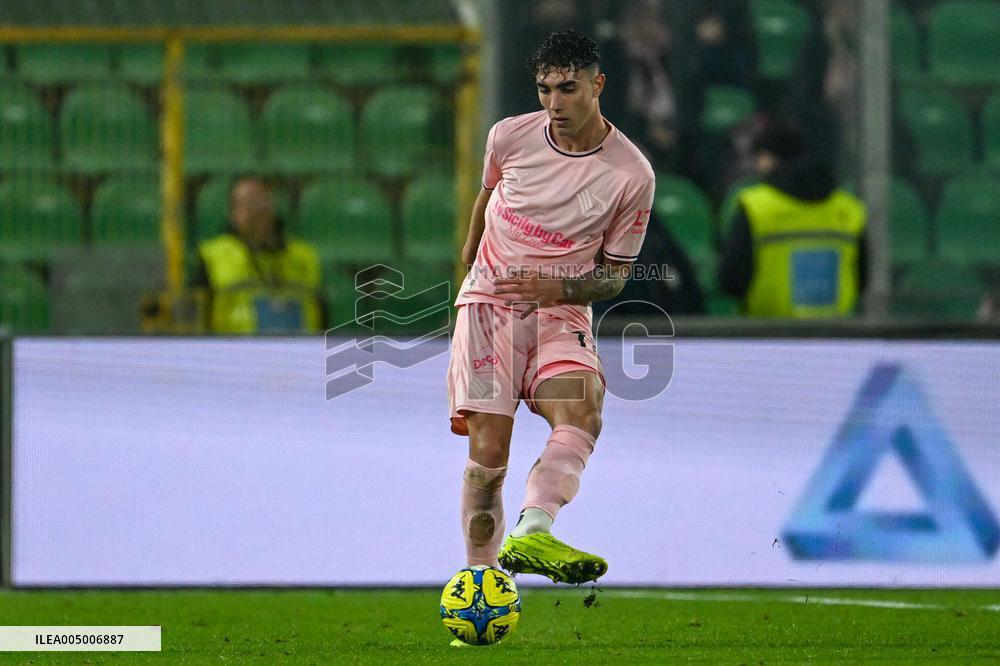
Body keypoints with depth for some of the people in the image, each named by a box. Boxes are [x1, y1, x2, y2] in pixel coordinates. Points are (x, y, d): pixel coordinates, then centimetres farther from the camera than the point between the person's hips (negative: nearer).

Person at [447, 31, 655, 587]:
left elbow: (616, 273, 3)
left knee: (581, 419, -31)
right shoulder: (511, 136, -1)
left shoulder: (631, 174, -6)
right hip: (488, 303, 1)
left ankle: (530, 535, -50)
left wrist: (559, 288, -16)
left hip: (561, 311, -1)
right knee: (489, 451, -14)